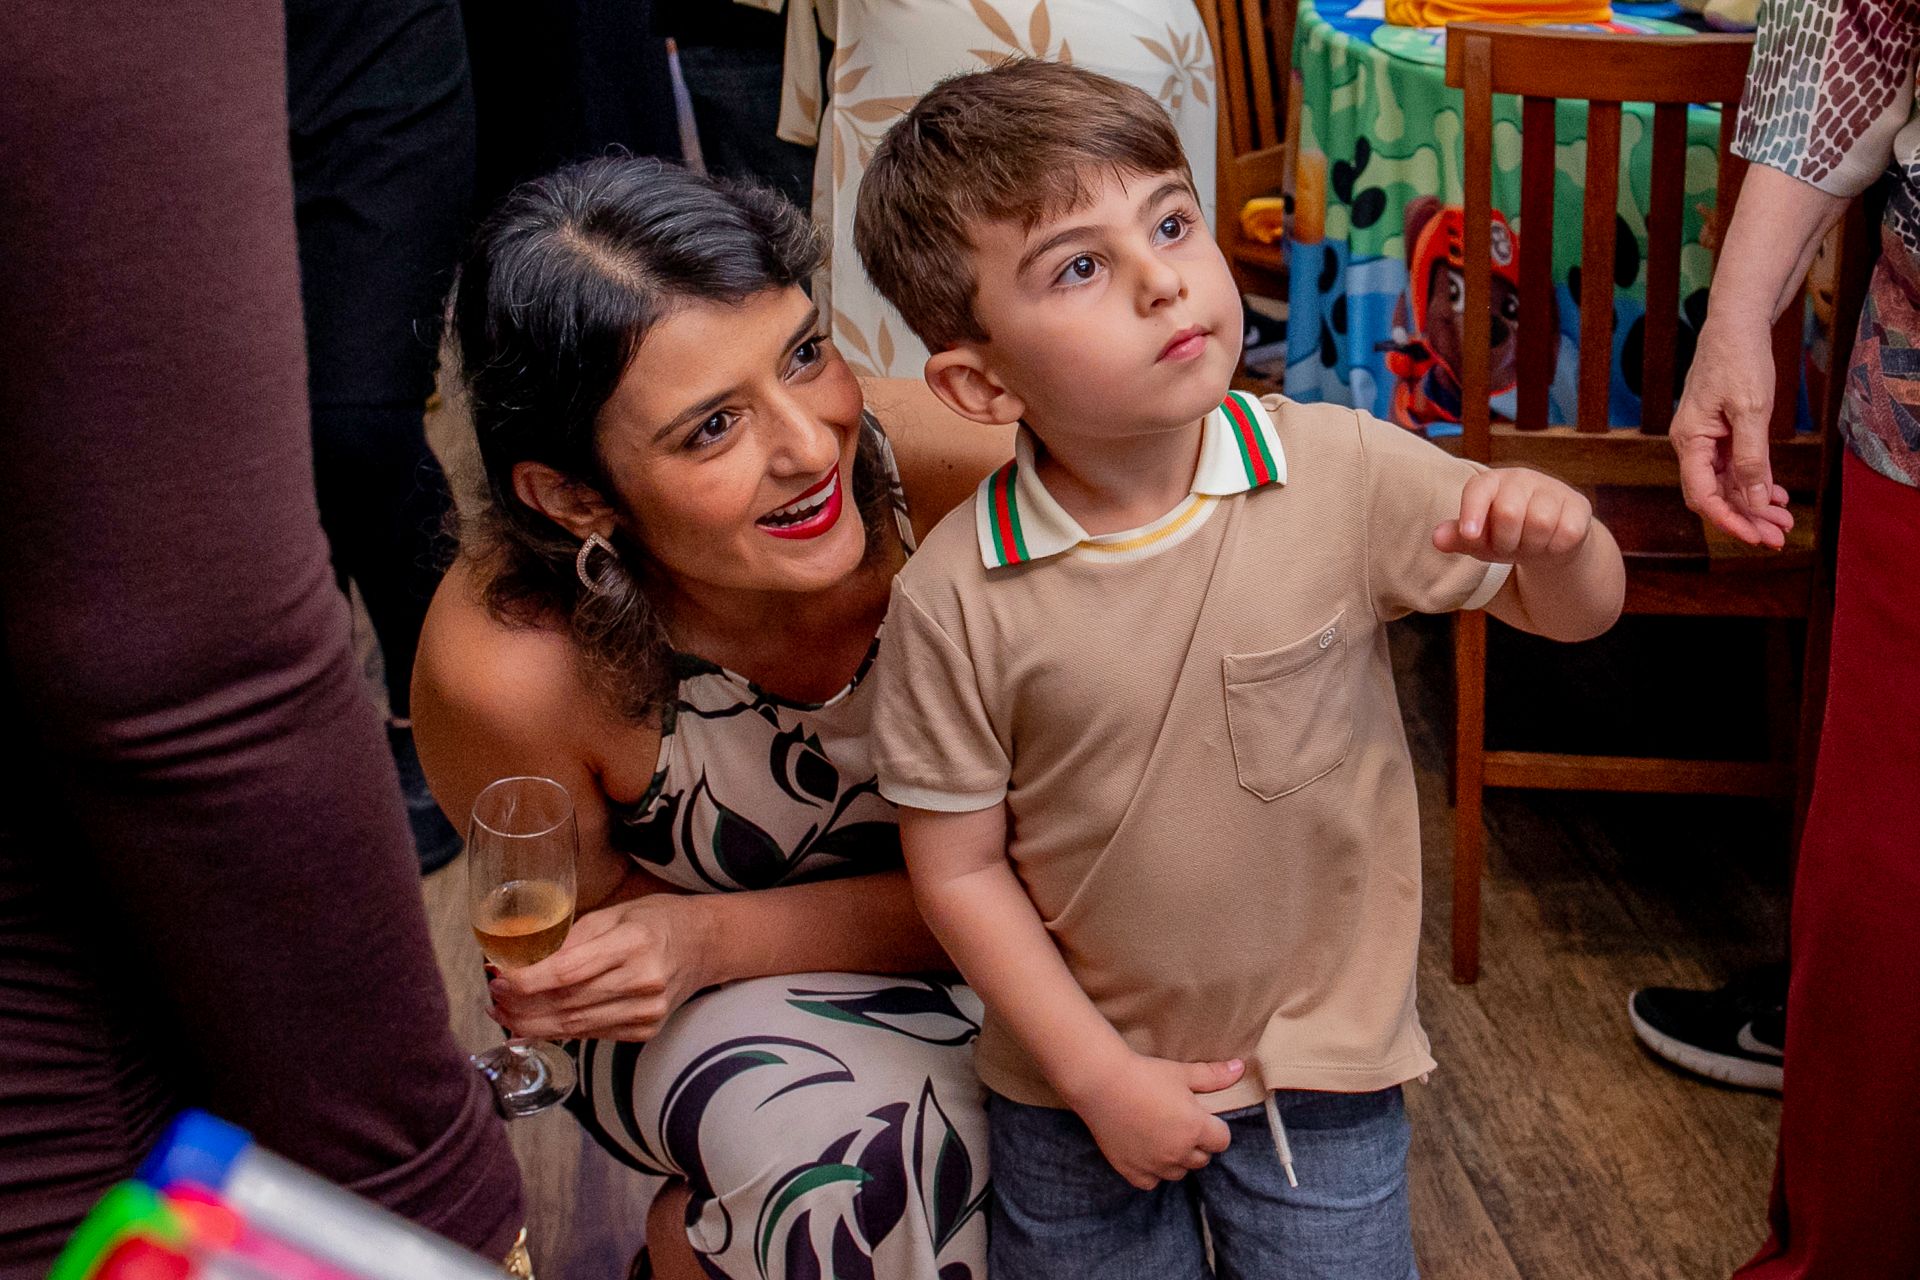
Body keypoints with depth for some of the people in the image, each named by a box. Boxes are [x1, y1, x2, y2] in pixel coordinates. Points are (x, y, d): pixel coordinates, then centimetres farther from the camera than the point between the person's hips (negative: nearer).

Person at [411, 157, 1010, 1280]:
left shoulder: (952, 470, -28)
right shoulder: (509, 669, -30)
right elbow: (605, 939, -8)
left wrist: (714, 935, -27)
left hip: (958, 942, 3)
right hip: (714, 1017, -3)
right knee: (879, 1163, -30)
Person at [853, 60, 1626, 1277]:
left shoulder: (1342, 475, -15)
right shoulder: (957, 596, -19)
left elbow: (1577, 612, -5)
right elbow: (960, 865, -10)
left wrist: (1554, 531, -28)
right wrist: (1097, 1074, -11)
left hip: (1322, 1058, 1)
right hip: (1076, 1082, 0)